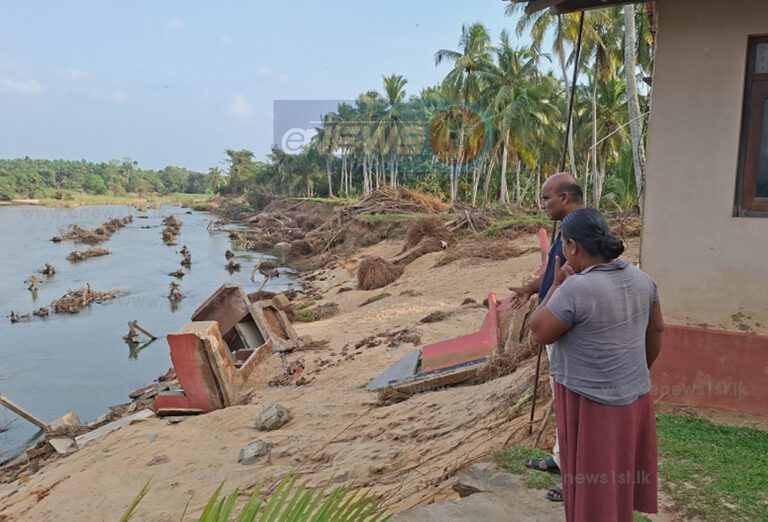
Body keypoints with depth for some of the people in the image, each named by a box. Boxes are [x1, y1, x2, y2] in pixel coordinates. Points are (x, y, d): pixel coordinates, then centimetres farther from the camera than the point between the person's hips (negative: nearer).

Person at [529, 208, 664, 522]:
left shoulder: (575, 289, -25)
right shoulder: (640, 279, -1)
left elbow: (539, 332, -15)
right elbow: (656, 330, 10)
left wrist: (557, 285, -9)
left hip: (590, 400, -7)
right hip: (634, 393, 7)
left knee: (592, 480, 11)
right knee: (622, 470, 24)